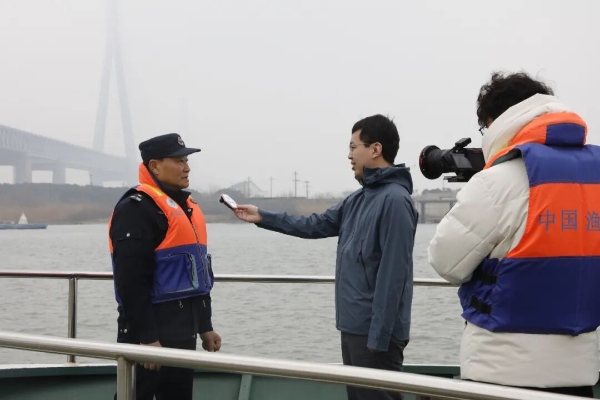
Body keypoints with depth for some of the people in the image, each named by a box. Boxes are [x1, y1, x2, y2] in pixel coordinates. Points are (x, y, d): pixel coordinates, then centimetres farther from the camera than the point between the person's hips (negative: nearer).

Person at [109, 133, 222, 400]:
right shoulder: (138, 208, -14)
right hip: (151, 331, -10)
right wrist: (146, 337, -24)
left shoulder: (186, 206, 16)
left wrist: (204, 326, 20)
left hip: (182, 330, 10)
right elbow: (132, 282, -21)